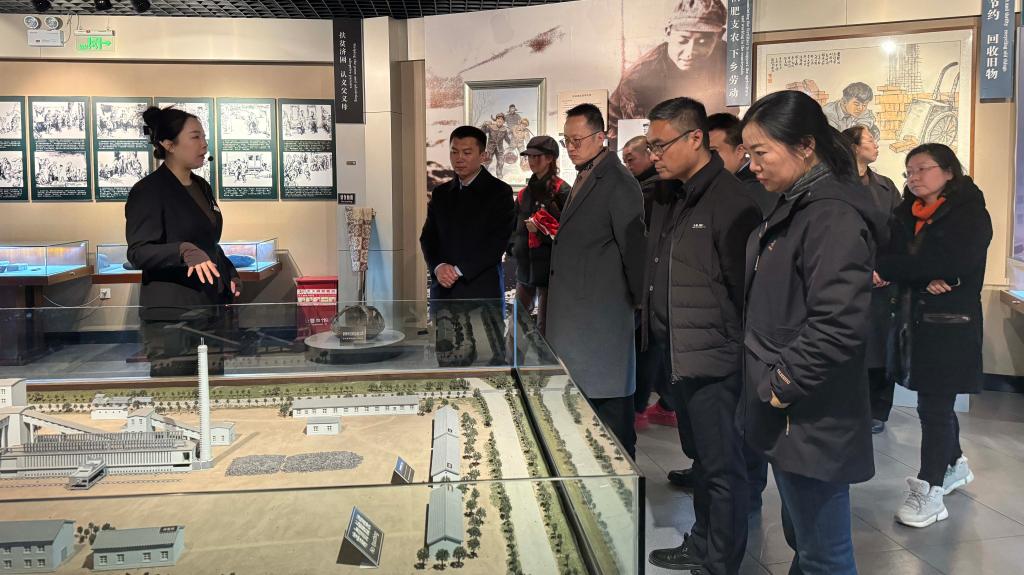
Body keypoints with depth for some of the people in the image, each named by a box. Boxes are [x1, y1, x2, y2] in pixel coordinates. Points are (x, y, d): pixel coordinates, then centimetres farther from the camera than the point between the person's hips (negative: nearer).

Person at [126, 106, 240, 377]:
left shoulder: (202, 187, 16)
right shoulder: (148, 191, -8)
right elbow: (138, 253, -16)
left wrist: (229, 273, 10)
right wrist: (185, 251, -31)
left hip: (212, 309, 8)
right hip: (172, 316, -8)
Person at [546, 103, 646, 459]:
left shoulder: (618, 185, -14)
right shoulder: (584, 178, 16)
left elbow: (634, 249, -14)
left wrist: (642, 302, -11)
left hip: (602, 310, -9)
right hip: (576, 310, 9)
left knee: (608, 396, -1)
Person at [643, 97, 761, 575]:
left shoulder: (731, 200, -16)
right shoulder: (670, 201, 12)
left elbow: (744, 286, -18)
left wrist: (737, 352, -15)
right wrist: (655, 336, 14)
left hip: (713, 361, -9)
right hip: (678, 356, 9)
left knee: (722, 466, 3)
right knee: (701, 459, 21)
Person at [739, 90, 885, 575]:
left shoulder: (832, 217, -19)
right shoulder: (795, 208, 12)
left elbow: (837, 326, -27)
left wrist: (780, 386, -17)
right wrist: (770, 386, 14)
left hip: (811, 422, -10)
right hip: (786, 414, 10)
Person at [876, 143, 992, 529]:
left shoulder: (970, 214, -7)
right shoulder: (907, 214, 11)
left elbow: (949, 261, -22)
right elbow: (894, 257, -1)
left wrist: (886, 269, -22)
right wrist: (925, 279, -20)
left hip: (950, 323, -6)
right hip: (915, 318, 6)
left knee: (933, 405, -5)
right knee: (936, 400, 16)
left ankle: (930, 492, 2)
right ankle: (954, 464, 36)